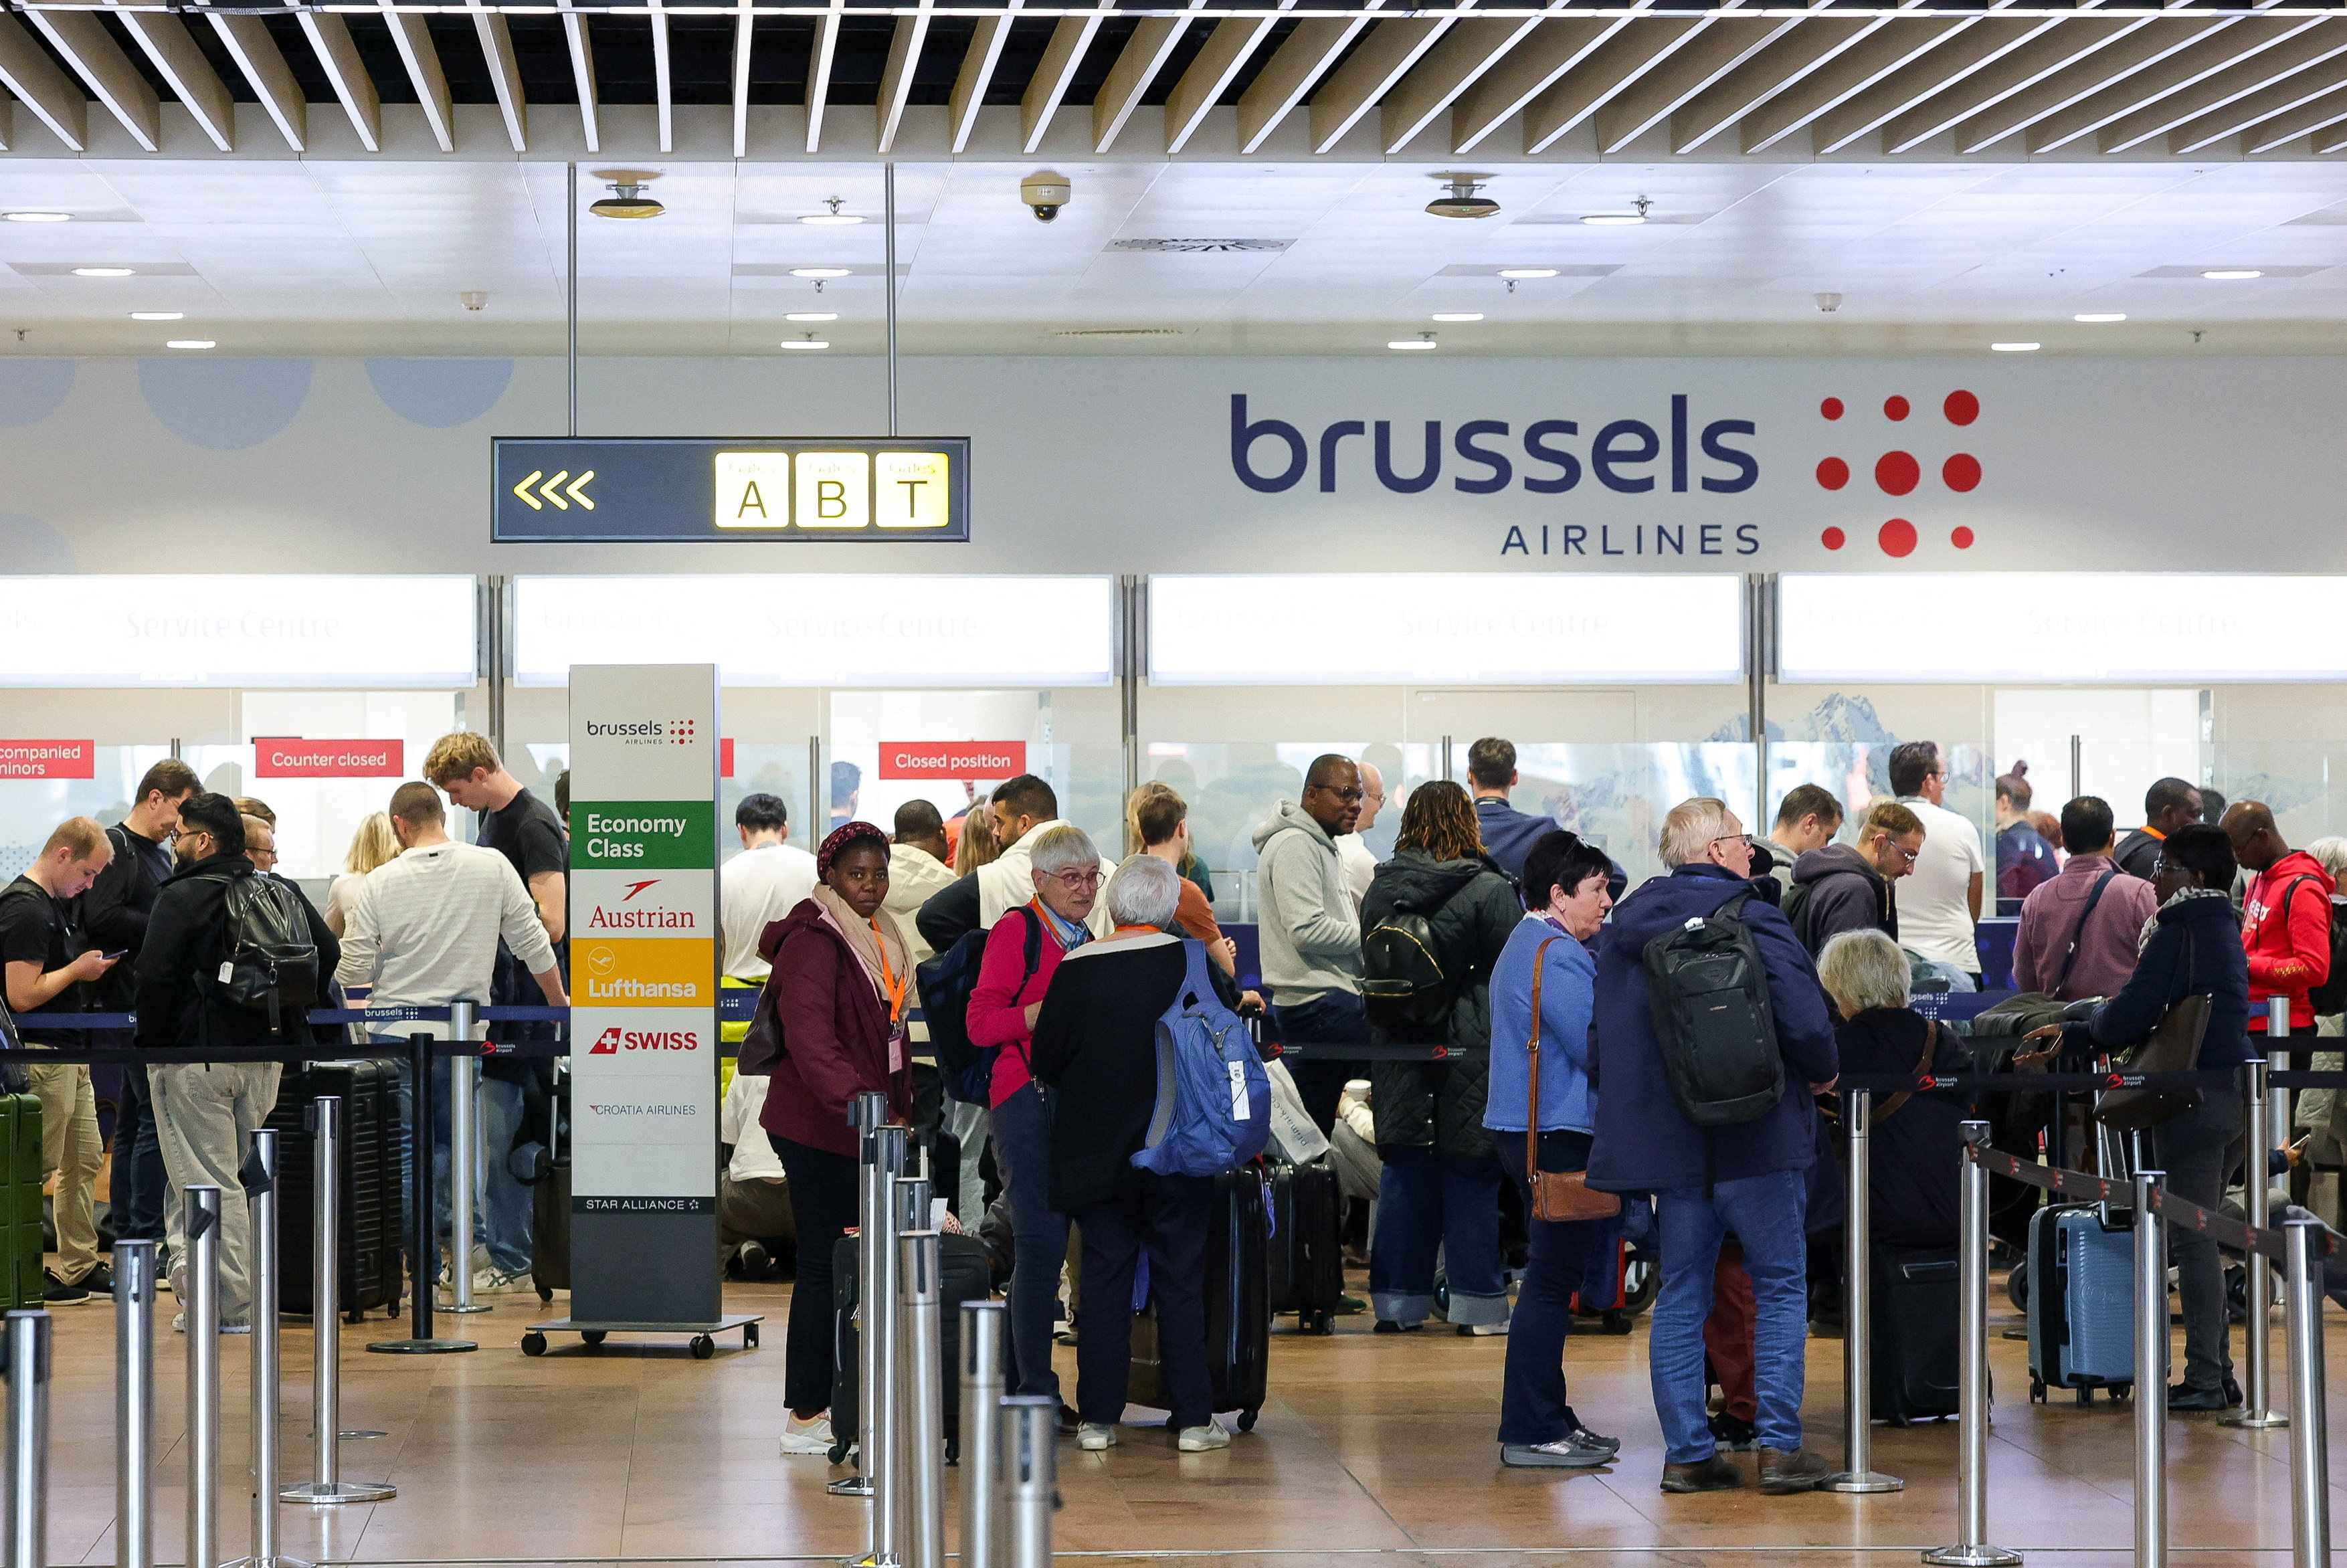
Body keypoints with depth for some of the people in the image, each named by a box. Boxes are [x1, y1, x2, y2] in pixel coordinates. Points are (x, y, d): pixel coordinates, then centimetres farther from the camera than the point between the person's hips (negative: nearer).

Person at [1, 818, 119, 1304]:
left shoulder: (53, 904, 14)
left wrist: (89, 967, 10)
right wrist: (80, 969, -12)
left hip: (70, 1053, 10)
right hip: (42, 1057, -10)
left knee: (84, 1162, 14)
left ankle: (79, 1267, 21)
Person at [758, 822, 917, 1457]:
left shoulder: (880, 939, 15)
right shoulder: (813, 943, -15)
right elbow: (811, 1042, -27)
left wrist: (900, 1114, 17)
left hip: (871, 1127, 9)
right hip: (817, 1130, -9)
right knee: (824, 1265, -6)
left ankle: (830, 1401, 19)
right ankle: (805, 1418, -2)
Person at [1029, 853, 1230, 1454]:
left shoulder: (1076, 970, -7)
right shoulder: (1195, 964, -8)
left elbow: (1046, 1062, -2)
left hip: (1097, 1151, 0)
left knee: (1104, 1277, 8)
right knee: (1182, 1280, 7)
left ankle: (1098, 1418, 8)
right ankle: (1193, 1420, 7)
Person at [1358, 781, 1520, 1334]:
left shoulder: (1380, 890, 4)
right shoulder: (1489, 891, -11)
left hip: (1398, 1055, 4)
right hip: (1470, 1052, -4)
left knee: (1406, 1175, 9)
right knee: (1470, 1175, 2)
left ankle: (1396, 1300, 11)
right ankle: (1478, 1304, 6)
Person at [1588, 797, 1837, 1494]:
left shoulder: (1625, 934, 8)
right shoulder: (1752, 922, -11)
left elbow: (1605, 1044, 13)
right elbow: (1804, 1023, -18)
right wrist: (1822, 1073, 2)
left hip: (1668, 1142, 5)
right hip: (1755, 1142, -5)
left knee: (1681, 1294, 11)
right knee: (1779, 1286, 6)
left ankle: (1686, 1451, 9)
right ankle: (1780, 1446, 2)